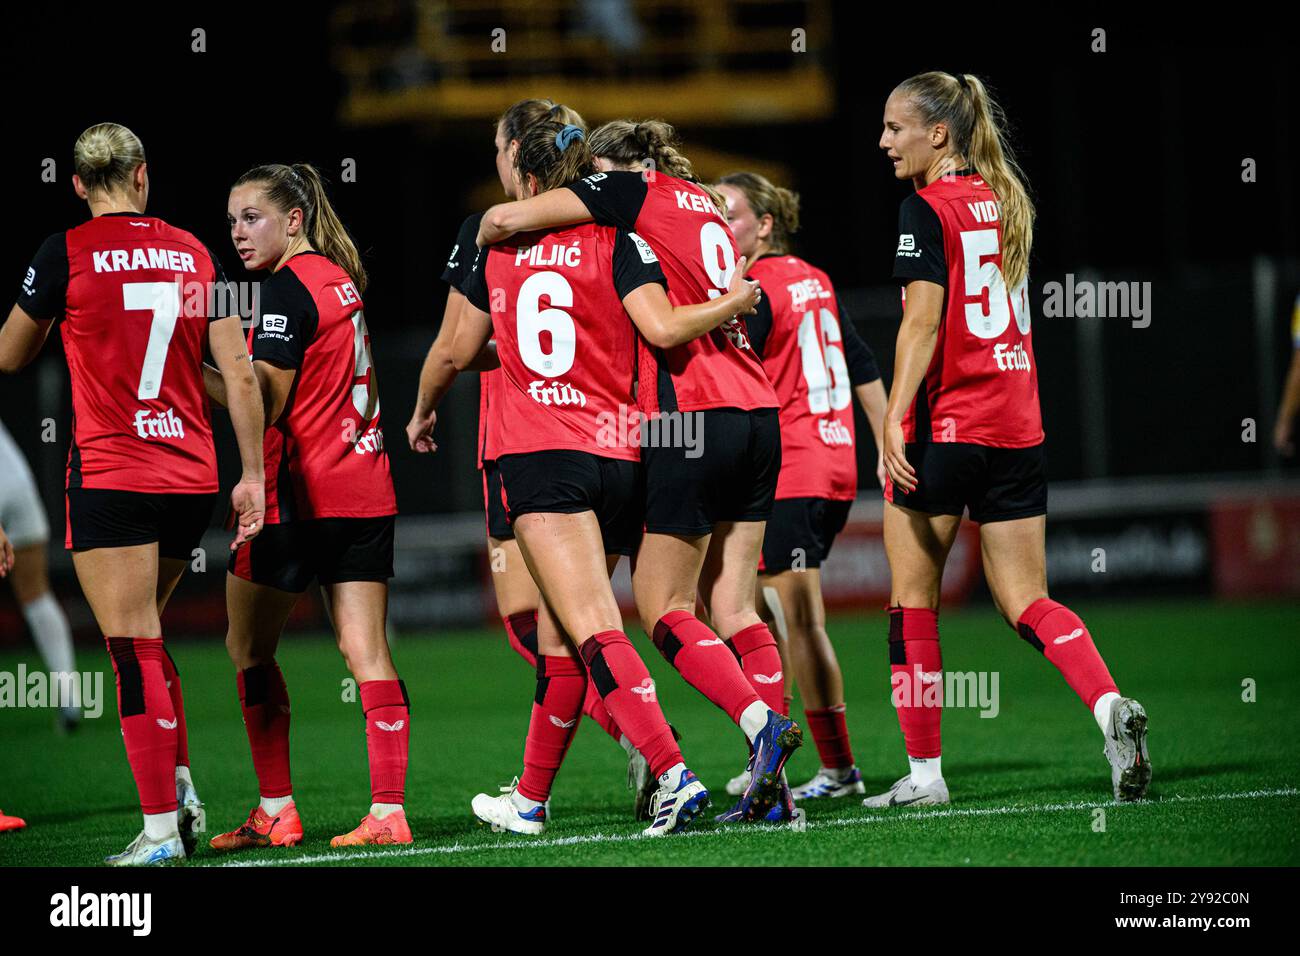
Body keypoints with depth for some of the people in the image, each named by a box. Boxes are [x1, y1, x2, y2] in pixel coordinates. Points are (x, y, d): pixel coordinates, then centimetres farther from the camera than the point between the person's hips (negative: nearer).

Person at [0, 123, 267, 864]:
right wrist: (253, 476, 9)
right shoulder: (194, 254, 7)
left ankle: (161, 829, -7)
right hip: (192, 479, 5)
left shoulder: (67, 253, -5)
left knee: (133, 651, -4)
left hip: (110, 476, -5)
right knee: (146, 634, 21)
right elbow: (240, 373, 5)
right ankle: (182, 792, 16)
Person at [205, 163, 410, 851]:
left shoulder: (287, 288, -11)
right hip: (365, 490, 8)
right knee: (366, 649, 1)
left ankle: (275, 811, 4)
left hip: (298, 495, -8)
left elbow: (266, 401, -17)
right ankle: (388, 811, -7)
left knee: (248, 647, 6)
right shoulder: (339, 278, 14)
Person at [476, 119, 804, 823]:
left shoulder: (635, 190, -1)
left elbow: (505, 220, -6)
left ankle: (762, 723, -18)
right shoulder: (706, 207, 22)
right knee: (733, 608, 6)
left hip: (691, 415, -7)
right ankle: (773, 789, -1)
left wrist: (486, 238, 16)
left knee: (663, 608, -1)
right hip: (756, 410, 7)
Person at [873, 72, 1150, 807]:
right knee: (1027, 602, 6)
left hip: (946, 425, -6)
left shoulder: (927, 208, -7)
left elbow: (923, 323, -16)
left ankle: (925, 769, 8)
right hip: (1019, 424, 7)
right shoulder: (1006, 200, 14)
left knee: (913, 597, 6)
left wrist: (896, 418, -19)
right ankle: (1110, 706, -19)